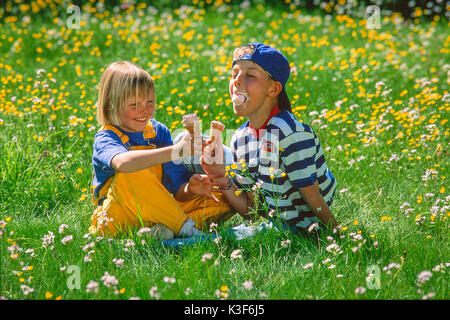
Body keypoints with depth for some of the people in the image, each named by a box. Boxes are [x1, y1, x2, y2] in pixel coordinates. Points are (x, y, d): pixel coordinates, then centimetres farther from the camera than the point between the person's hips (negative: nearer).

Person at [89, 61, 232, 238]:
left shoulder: (158, 132, 5)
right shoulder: (105, 138, -12)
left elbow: (178, 191, 0)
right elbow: (122, 162, -41)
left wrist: (191, 189, -24)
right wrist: (175, 151, -47)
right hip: (117, 222, -6)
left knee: (221, 201, -7)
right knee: (131, 174, -33)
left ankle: (159, 230, -27)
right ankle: (185, 227, -22)